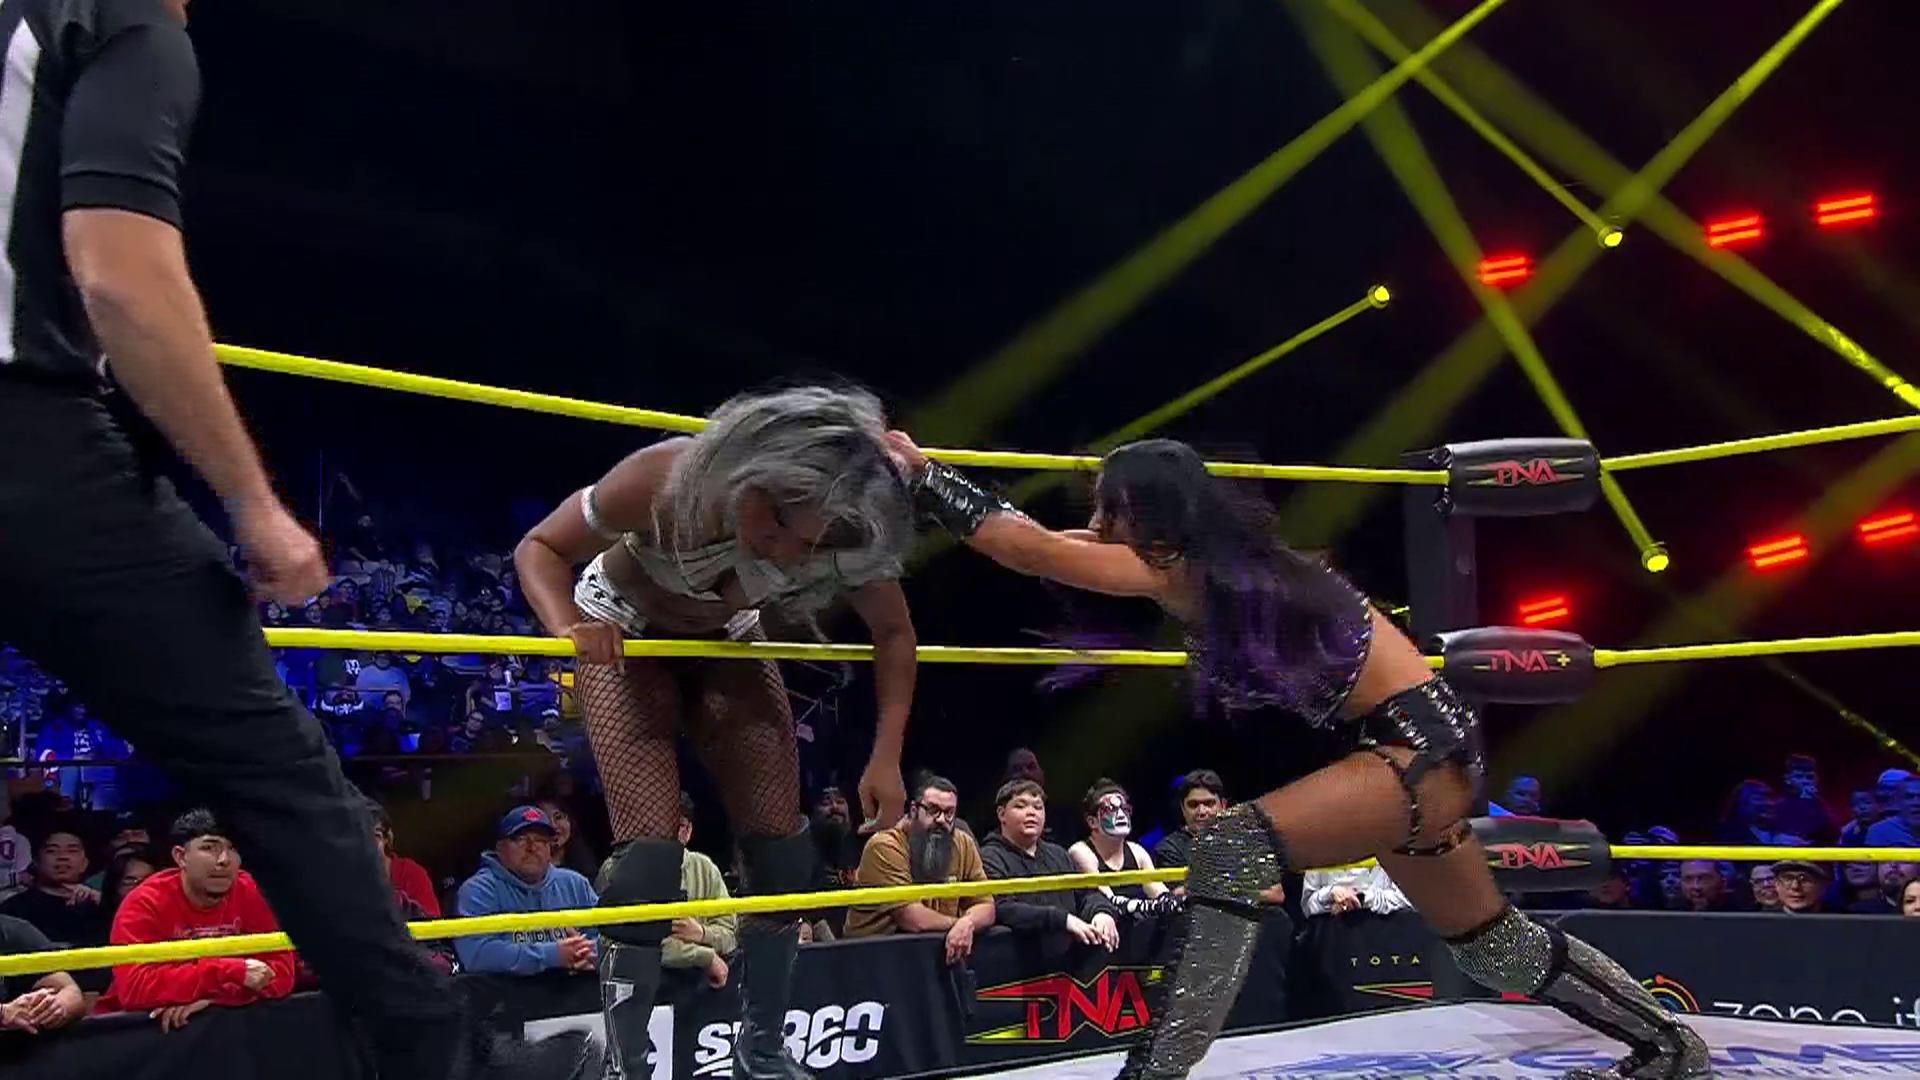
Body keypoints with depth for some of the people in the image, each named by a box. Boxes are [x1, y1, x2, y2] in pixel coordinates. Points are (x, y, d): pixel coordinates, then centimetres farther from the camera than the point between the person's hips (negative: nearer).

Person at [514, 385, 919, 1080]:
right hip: (627, 636, -3)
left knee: (783, 853, -1)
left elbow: (894, 633, -11)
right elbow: (541, 548, -23)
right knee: (649, 855, -16)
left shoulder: (849, 539, -30)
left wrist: (886, 757, -19)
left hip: (729, 643, 3)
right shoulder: (663, 481, -39)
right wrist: (569, 625, -42)